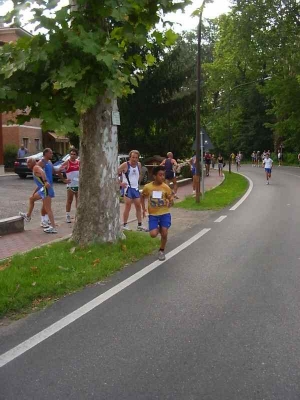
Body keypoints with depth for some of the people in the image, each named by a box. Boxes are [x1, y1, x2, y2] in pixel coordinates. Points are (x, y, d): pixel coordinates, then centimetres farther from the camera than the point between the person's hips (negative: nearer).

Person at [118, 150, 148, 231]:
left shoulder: (139, 164, 6)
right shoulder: (125, 165, -12)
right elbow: (115, 173, -12)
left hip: (136, 188, 7)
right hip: (127, 188, -6)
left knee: (138, 206, 8)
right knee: (128, 206, -6)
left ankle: (140, 225, 16)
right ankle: (125, 225, 4)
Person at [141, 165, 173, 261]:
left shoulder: (166, 187, -8)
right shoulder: (147, 187, -8)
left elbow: (171, 200, 1)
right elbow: (143, 196, 12)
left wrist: (170, 203, -23)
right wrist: (143, 208, 5)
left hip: (164, 213, 0)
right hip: (153, 214, 0)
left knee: (164, 233, -7)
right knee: (153, 234, -13)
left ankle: (162, 251, 20)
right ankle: (158, 228, 25)